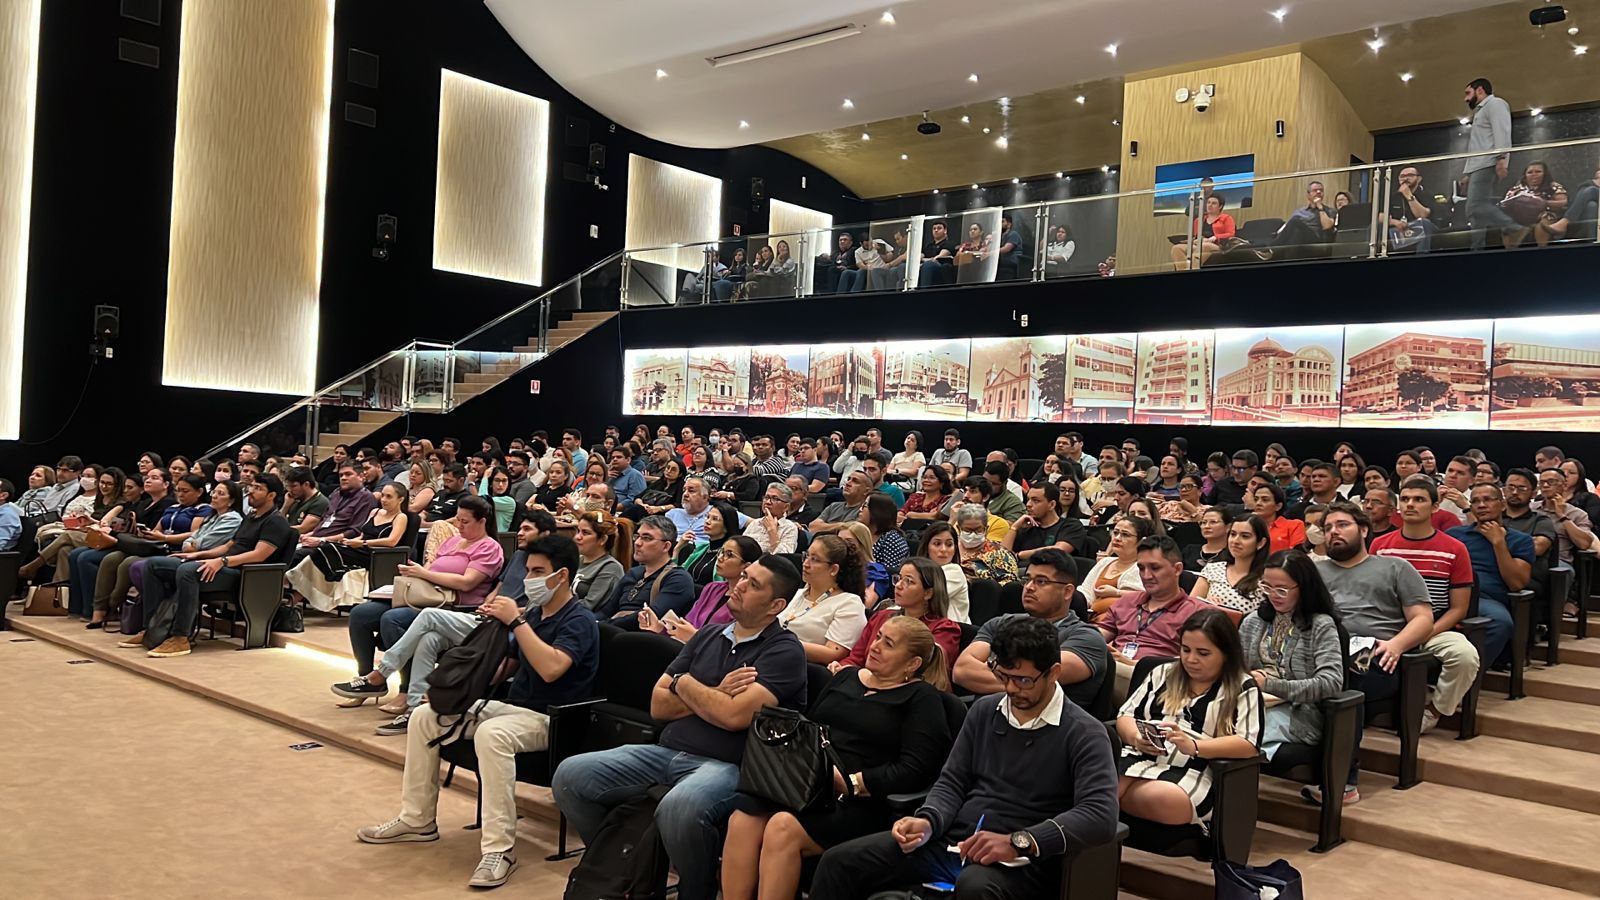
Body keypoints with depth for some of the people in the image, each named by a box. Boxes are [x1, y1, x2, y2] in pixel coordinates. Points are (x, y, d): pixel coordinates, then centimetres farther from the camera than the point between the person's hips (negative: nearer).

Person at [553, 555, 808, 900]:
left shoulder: (784, 650, -5)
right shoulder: (707, 636, 15)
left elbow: (735, 715, -18)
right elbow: (657, 706, 12)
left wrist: (684, 683, -2)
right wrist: (713, 695, -3)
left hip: (726, 764, -7)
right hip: (666, 751, 7)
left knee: (679, 807, -38)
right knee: (570, 775, -8)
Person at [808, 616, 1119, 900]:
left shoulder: (1084, 733, -5)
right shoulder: (984, 710, 13)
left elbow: (1101, 814, -19)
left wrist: (1019, 842, -29)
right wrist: (928, 822, -8)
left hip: (1018, 863, -5)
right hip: (950, 842, 6)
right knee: (839, 861, -12)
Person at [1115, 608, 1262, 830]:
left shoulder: (1244, 689, 8)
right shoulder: (1163, 673, 21)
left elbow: (1249, 744, -6)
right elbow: (1125, 716, 17)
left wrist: (1193, 746, -20)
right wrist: (1136, 738, -7)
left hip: (1196, 775, -1)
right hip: (1139, 760, 1)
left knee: (1167, 801, -38)